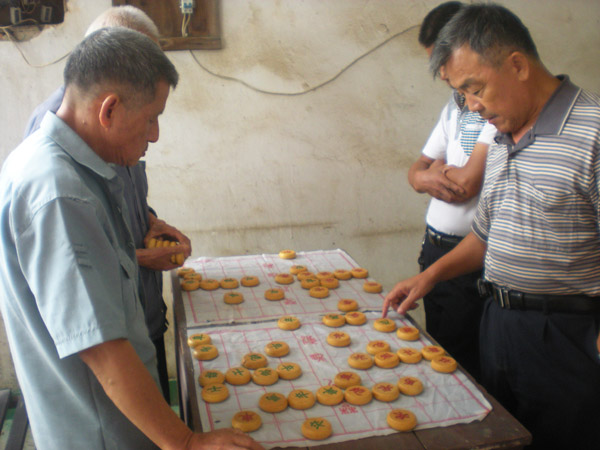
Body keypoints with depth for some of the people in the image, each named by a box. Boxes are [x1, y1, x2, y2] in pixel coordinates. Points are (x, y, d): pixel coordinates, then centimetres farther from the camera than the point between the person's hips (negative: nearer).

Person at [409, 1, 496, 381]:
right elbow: (418, 171, 14)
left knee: (462, 366, 4)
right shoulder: (455, 103, 13)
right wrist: (428, 178, -10)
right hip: (436, 248, 8)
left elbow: (467, 184, -22)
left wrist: (437, 170, -2)